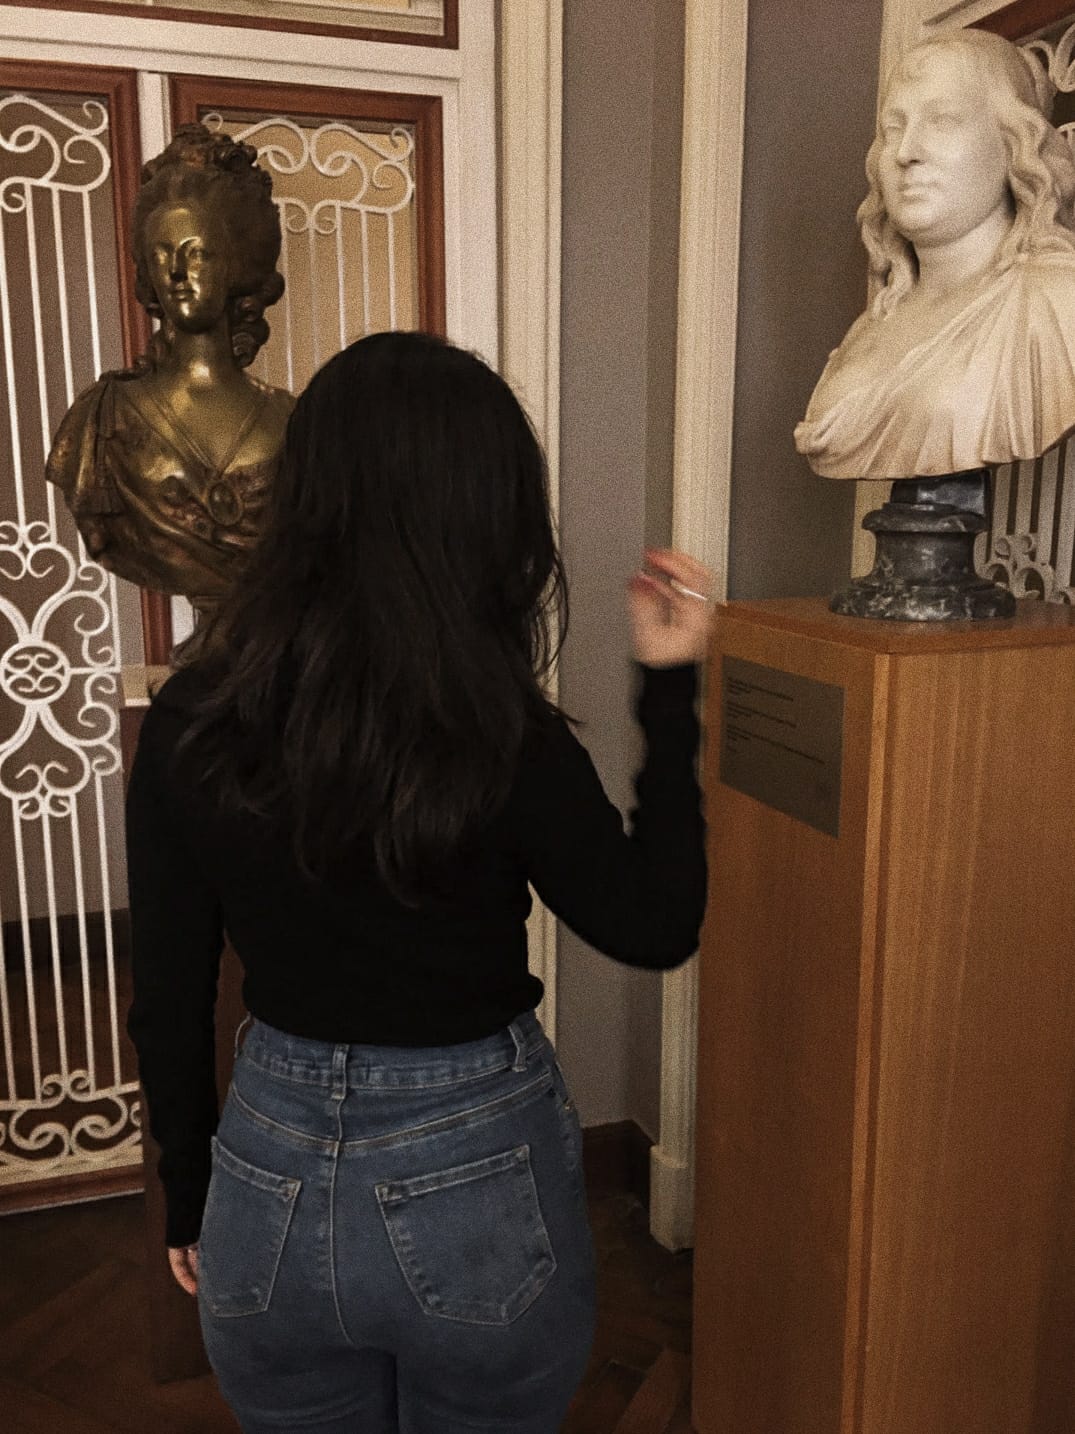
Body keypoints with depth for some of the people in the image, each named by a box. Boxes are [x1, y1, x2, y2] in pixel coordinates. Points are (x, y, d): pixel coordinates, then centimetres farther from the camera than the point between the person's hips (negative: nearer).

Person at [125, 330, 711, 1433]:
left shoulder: (188, 728, -13)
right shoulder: (503, 741, -23)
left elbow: (167, 1000, -3)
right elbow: (656, 927, -8)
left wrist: (188, 1198, 13)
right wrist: (669, 688, -6)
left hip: (271, 1179, 3)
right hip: (477, 1186, -2)